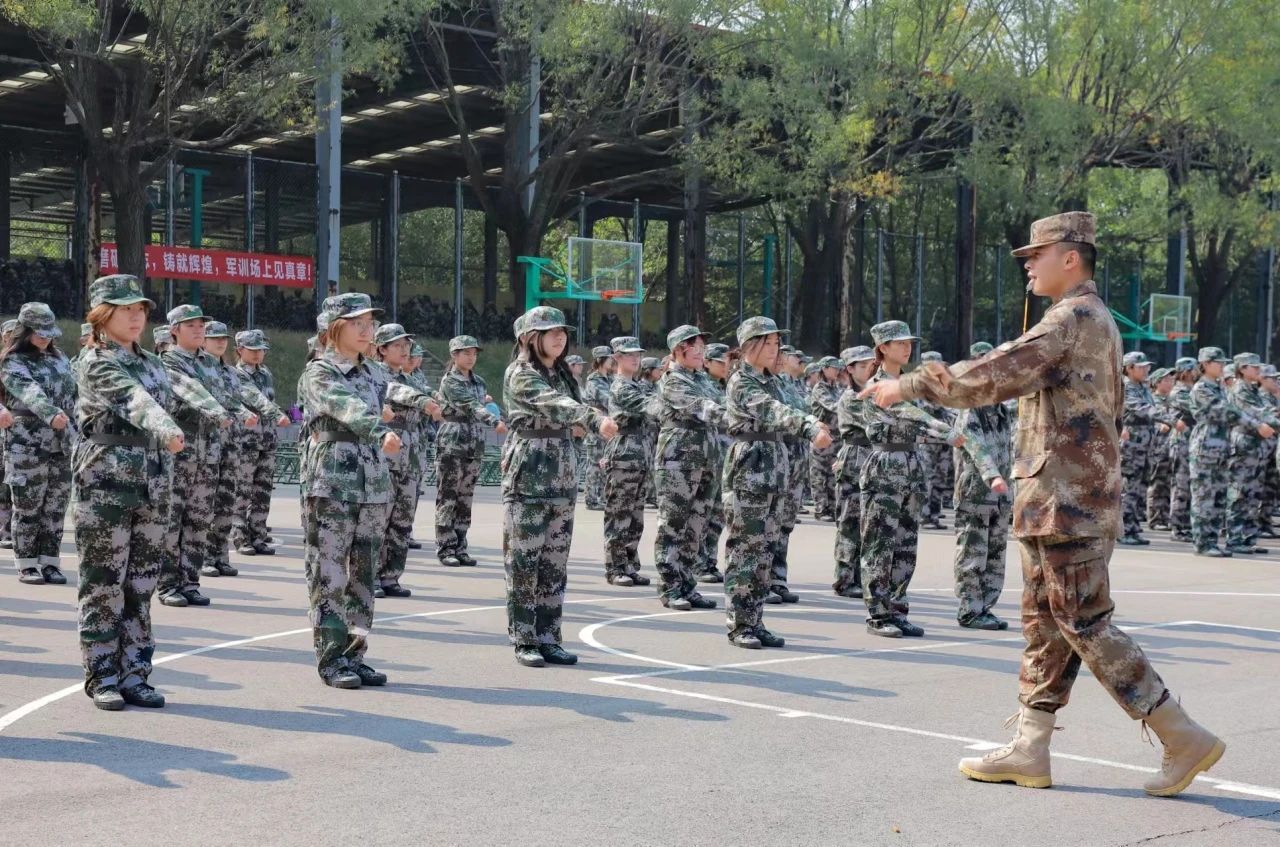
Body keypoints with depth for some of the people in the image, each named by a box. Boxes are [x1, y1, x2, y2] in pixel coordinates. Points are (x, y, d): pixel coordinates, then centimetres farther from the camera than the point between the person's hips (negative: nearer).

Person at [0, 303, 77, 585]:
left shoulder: (58, 357, 13)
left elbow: (74, 393, 18)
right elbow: (29, 392, -25)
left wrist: (78, 433, 13)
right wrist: (51, 414, -42)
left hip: (63, 444, 6)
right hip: (28, 445, -5)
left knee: (56, 507, 7)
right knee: (28, 507, 1)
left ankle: (50, 562, 13)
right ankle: (27, 564, 9)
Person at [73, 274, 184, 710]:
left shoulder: (153, 364, 14)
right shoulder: (95, 364, -9)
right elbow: (134, 399, -28)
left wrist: (164, 481, 12)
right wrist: (166, 429, -45)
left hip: (151, 488, 6)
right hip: (105, 486, -6)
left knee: (140, 585, 8)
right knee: (104, 584, 0)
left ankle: (134, 674, 14)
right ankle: (102, 677, 7)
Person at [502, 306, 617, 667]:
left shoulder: (561, 374, 14)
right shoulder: (520, 374, -10)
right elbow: (555, 405, -26)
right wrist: (596, 419, -39)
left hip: (563, 476, 7)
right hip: (527, 476, -7)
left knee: (555, 562, 7)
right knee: (524, 559, -4)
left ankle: (548, 638, 13)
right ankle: (524, 641, 2)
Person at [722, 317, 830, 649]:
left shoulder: (768, 382, 18)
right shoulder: (741, 382, -10)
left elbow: (781, 413, 9)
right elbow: (772, 412, -26)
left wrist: (811, 423, -10)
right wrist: (809, 429, -39)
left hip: (774, 475, 8)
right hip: (749, 474, -8)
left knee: (767, 552, 9)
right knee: (744, 550, -5)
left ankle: (755, 622, 14)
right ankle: (738, 625, -1)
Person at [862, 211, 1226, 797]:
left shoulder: (1074, 316, -14)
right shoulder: (1096, 320, 19)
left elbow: (998, 373, -20)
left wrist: (910, 387, -15)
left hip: (1067, 501, -11)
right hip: (1062, 501, 11)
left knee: (1085, 622, -8)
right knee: (1045, 622, 11)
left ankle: (1183, 737, -4)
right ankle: (1029, 749, 15)